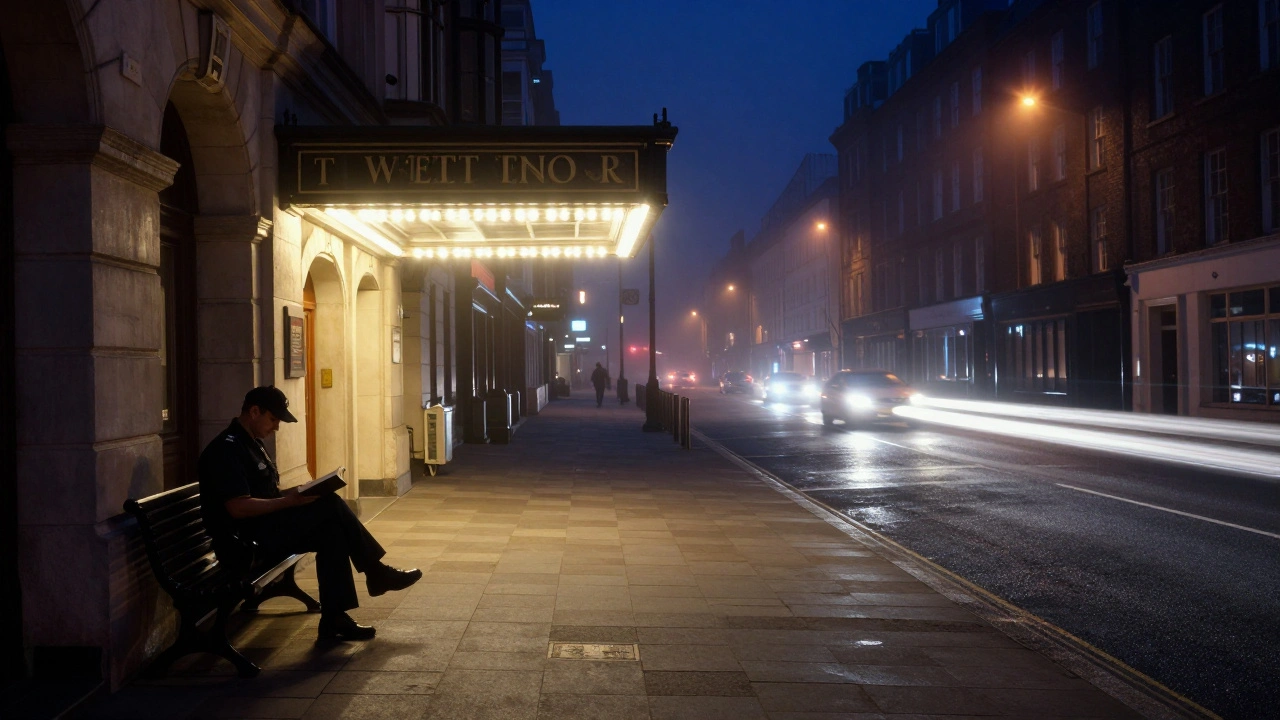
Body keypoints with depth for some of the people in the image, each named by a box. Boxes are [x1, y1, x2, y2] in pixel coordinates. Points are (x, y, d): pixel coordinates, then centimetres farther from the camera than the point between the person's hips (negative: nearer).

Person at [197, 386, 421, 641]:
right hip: (244, 539, -10)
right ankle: (376, 572, -7)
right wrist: (290, 501, -22)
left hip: (263, 528, 10)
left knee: (331, 529, -11)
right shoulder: (227, 448, -16)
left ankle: (334, 618, -9)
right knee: (331, 506, -19)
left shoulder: (251, 442, 16)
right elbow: (238, 508, -25)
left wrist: (295, 493, 2)